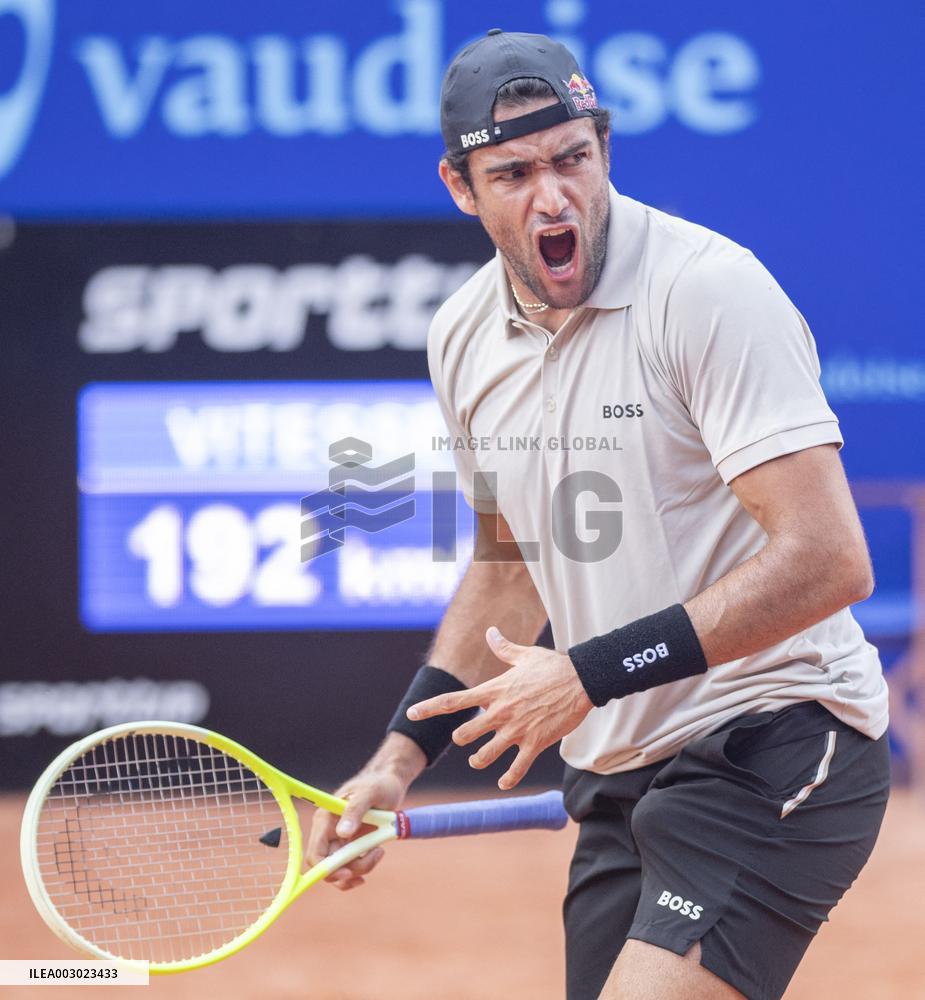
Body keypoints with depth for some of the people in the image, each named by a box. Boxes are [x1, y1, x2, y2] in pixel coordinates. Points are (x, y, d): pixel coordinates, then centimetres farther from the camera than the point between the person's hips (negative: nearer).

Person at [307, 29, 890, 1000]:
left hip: (769, 746, -7)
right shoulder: (464, 336, 6)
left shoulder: (710, 291, -17)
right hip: (618, 772, 7)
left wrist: (591, 674, -21)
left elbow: (826, 561, -22)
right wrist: (401, 756, 14)